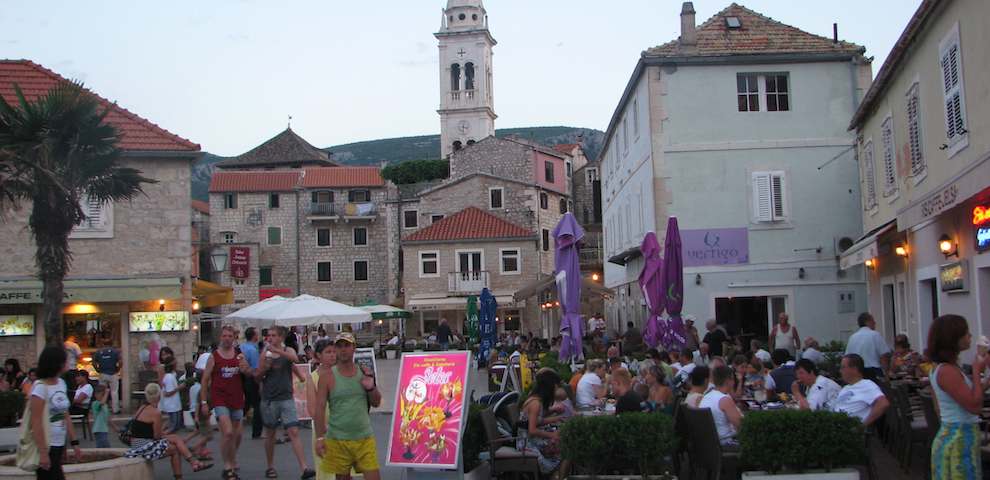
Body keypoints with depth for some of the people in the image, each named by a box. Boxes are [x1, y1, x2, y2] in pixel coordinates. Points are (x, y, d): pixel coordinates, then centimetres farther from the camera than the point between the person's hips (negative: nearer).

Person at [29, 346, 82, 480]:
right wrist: (42, 452, -21)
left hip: (59, 445, 8)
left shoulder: (61, 383, 8)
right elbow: (36, 423, -18)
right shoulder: (40, 387, -15)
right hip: (46, 446, -8)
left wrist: (74, 443, 12)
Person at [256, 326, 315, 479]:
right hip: (269, 399, 2)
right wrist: (265, 367, -12)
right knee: (270, 434, 12)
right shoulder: (265, 353, 4)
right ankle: (270, 467, 27)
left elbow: (295, 359, -22)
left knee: (294, 432, -9)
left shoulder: (288, 350, 1)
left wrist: (277, 350, -30)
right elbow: (257, 376, 8)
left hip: (286, 398, -2)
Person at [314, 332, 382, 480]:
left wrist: (371, 388, -9)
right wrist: (320, 437, -12)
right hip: (338, 439, -2)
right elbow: (320, 408, -5)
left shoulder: (364, 373, 5)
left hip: (364, 437, 2)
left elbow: (376, 403, 12)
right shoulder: (327, 377, -3)